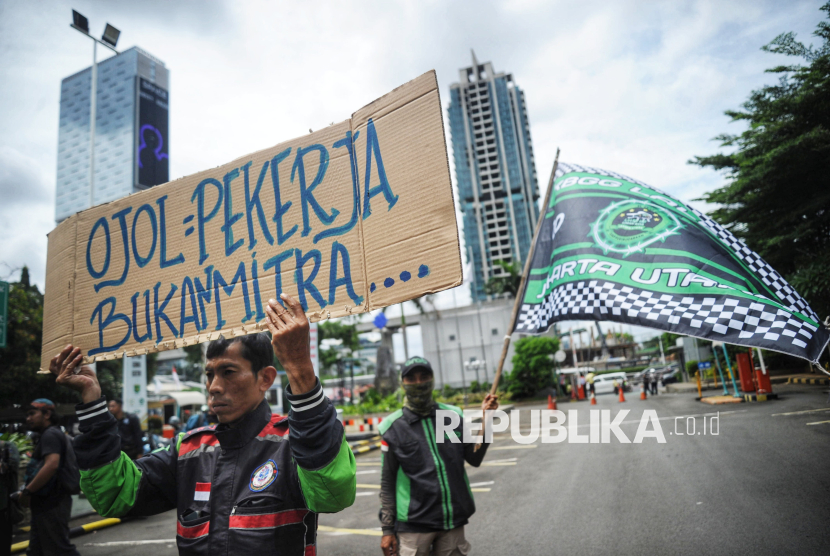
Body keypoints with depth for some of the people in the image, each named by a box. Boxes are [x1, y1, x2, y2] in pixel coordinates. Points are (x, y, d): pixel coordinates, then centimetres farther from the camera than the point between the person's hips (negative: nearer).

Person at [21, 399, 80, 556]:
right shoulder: (54, 434, 21)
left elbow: (52, 464, -27)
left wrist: (27, 491, -20)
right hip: (48, 502, 11)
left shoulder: (50, 434, -12)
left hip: (51, 503, -11)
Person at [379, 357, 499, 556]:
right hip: (414, 525, -2)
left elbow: (474, 459, 2)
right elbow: (387, 483, 0)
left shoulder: (453, 415, 2)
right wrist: (387, 529, 1)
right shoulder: (393, 427, -4)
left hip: (454, 521, 3)